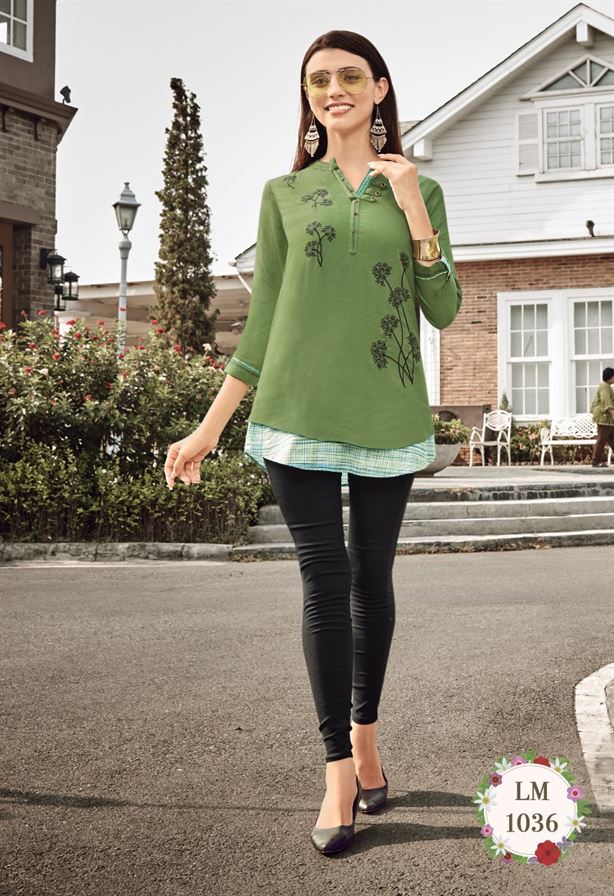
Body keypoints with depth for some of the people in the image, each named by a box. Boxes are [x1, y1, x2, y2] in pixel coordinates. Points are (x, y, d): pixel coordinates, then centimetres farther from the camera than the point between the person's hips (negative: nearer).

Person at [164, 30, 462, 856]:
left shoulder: (419, 190, 10)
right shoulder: (284, 194, 9)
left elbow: (444, 312, 4)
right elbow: (261, 323, 9)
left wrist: (415, 216, -7)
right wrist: (209, 428, 6)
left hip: (388, 414, 1)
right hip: (301, 410, -1)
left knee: (373, 580, 7)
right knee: (326, 579, -5)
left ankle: (365, 739, 23)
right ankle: (340, 773, 0)